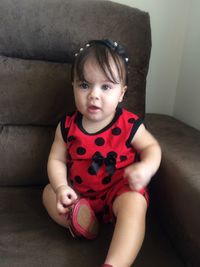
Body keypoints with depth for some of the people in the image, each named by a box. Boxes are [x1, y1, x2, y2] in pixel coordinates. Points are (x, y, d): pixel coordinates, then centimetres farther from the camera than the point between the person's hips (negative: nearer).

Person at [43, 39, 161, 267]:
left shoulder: (129, 125, -13)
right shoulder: (67, 126, -7)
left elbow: (151, 146, -1)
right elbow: (56, 160, -1)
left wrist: (146, 167, -24)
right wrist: (61, 187, -19)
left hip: (120, 189, -3)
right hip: (81, 192, 4)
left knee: (134, 202, -32)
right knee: (49, 193, -6)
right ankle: (85, 224, -22)